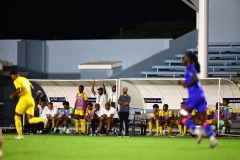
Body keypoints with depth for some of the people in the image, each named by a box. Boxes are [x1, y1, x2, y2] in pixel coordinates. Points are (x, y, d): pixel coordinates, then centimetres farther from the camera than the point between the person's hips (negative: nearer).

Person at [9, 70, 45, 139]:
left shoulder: (16, 81, -4)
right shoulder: (25, 79, 20)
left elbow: (19, 90, -18)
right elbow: (32, 88, 22)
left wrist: (13, 95, -4)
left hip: (24, 99, -7)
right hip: (31, 99, 7)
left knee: (17, 116, 12)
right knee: (30, 120, 2)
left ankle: (20, 135, 8)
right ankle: (42, 120, -26)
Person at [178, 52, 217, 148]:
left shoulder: (189, 68, -7)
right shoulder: (193, 68, 20)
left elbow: (195, 79, -22)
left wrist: (187, 85, -10)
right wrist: (184, 83, 18)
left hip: (194, 96, -9)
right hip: (201, 96, 9)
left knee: (183, 116, 1)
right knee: (203, 120, 6)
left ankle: (197, 131, -12)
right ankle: (213, 139, -5)